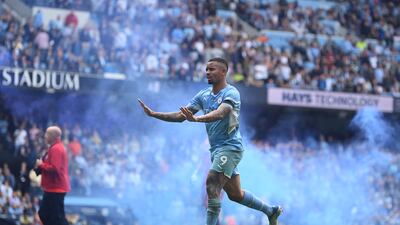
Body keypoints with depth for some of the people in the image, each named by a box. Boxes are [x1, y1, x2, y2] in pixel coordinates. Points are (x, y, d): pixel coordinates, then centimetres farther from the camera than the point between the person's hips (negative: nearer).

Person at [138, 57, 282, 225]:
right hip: (216, 149, 8)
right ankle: (271, 211, 33)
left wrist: (196, 119, -48)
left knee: (212, 184, -23)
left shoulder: (231, 93, -12)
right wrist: (153, 114, -3)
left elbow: (220, 113, -32)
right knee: (235, 195, 14)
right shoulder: (203, 95, 10)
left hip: (230, 147, -8)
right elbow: (180, 116, 8)